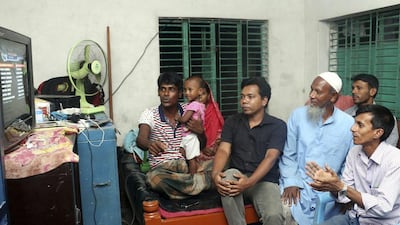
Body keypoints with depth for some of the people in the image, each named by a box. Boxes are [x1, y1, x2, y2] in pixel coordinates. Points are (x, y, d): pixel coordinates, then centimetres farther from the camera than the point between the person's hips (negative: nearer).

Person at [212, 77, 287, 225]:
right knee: (228, 176, -33)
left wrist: (250, 182, -28)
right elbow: (223, 150, -4)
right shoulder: (232, 122, 8)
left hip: (265, 181, -2)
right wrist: (215, 174, -25)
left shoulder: (278, 125, 0)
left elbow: (271, 157, -13)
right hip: (237, 176, 2)